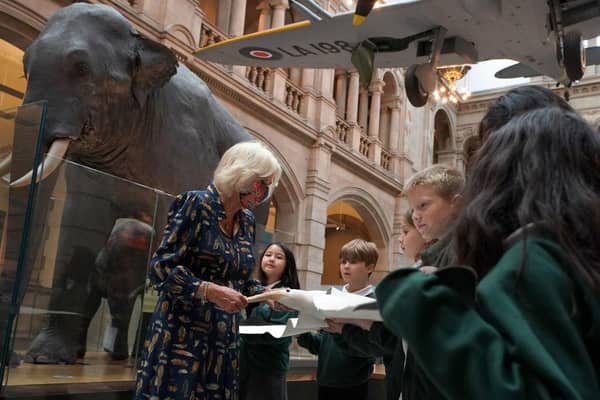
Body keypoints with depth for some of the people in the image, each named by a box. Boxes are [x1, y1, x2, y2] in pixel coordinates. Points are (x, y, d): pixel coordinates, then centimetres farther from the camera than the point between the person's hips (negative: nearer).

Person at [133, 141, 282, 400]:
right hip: (181, 335, -6)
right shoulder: (196, 204, -9)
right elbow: (160, 267, -14)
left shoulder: (247, 221, 12)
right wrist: (211, 292, -22)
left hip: (223, 340, 7)